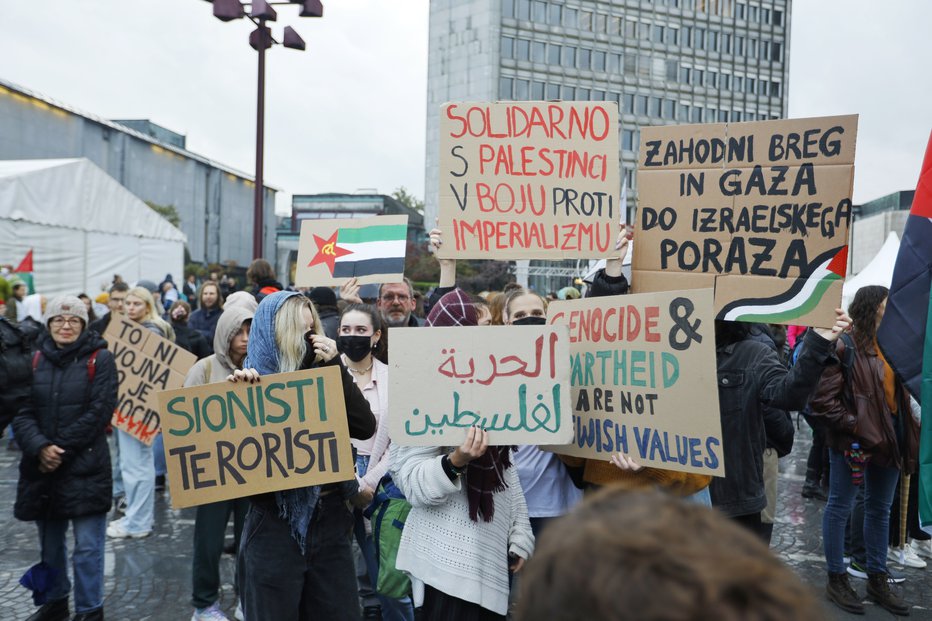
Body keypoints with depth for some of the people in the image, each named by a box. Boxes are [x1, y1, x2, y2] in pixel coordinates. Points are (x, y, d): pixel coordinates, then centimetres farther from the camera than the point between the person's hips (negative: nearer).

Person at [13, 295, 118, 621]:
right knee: (49, 543, 18)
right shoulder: (35, 360, 8)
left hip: (86, 468, -4)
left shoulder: (100, 359, -4)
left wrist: (61, 449, -13)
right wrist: (40, 448, -15)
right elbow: (21, 412, 2)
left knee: (87, 546, 1)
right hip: (41, 468, 4)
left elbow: (99, 412, -10)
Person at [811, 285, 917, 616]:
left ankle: (877, 579, 32)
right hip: (854, 439, -8)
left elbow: (898, 388, 19)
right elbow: (822, 399, -19)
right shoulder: (844, 346, -17)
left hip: (889, 436, 8)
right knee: (840, 507, 6)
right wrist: (855, 426, -19)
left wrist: (906, 434, 11)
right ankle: (836, 579, 19)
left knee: (880, 508, 18)